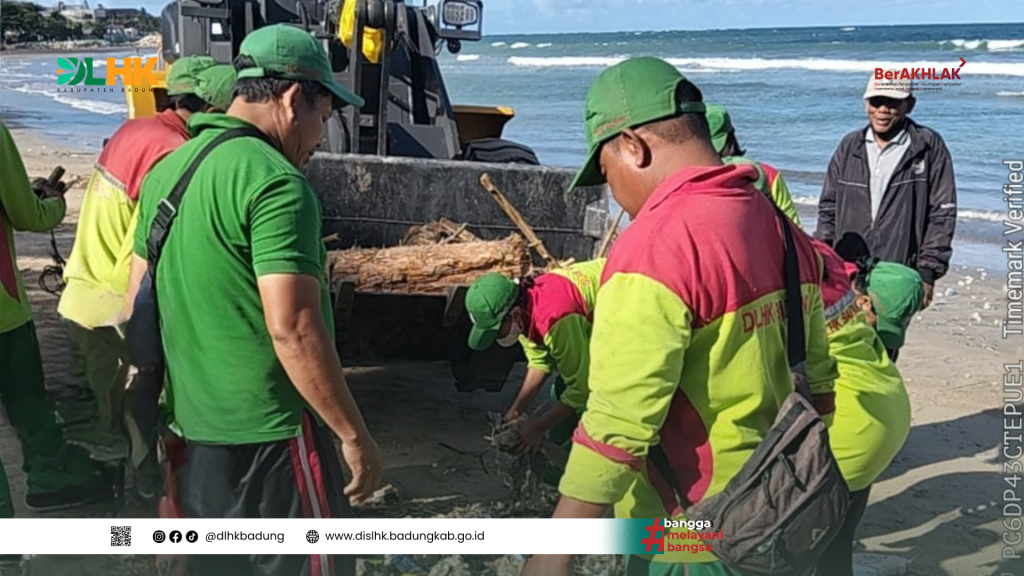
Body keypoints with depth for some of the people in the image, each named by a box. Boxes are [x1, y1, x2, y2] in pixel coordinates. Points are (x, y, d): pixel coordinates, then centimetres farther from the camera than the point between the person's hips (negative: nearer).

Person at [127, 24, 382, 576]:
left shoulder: (168, 170, 8)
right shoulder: (274, 180, -19)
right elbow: (292, 328, -25)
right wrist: (354, 434, -17)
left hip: (194, 427, 8)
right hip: (268, 434, -8)